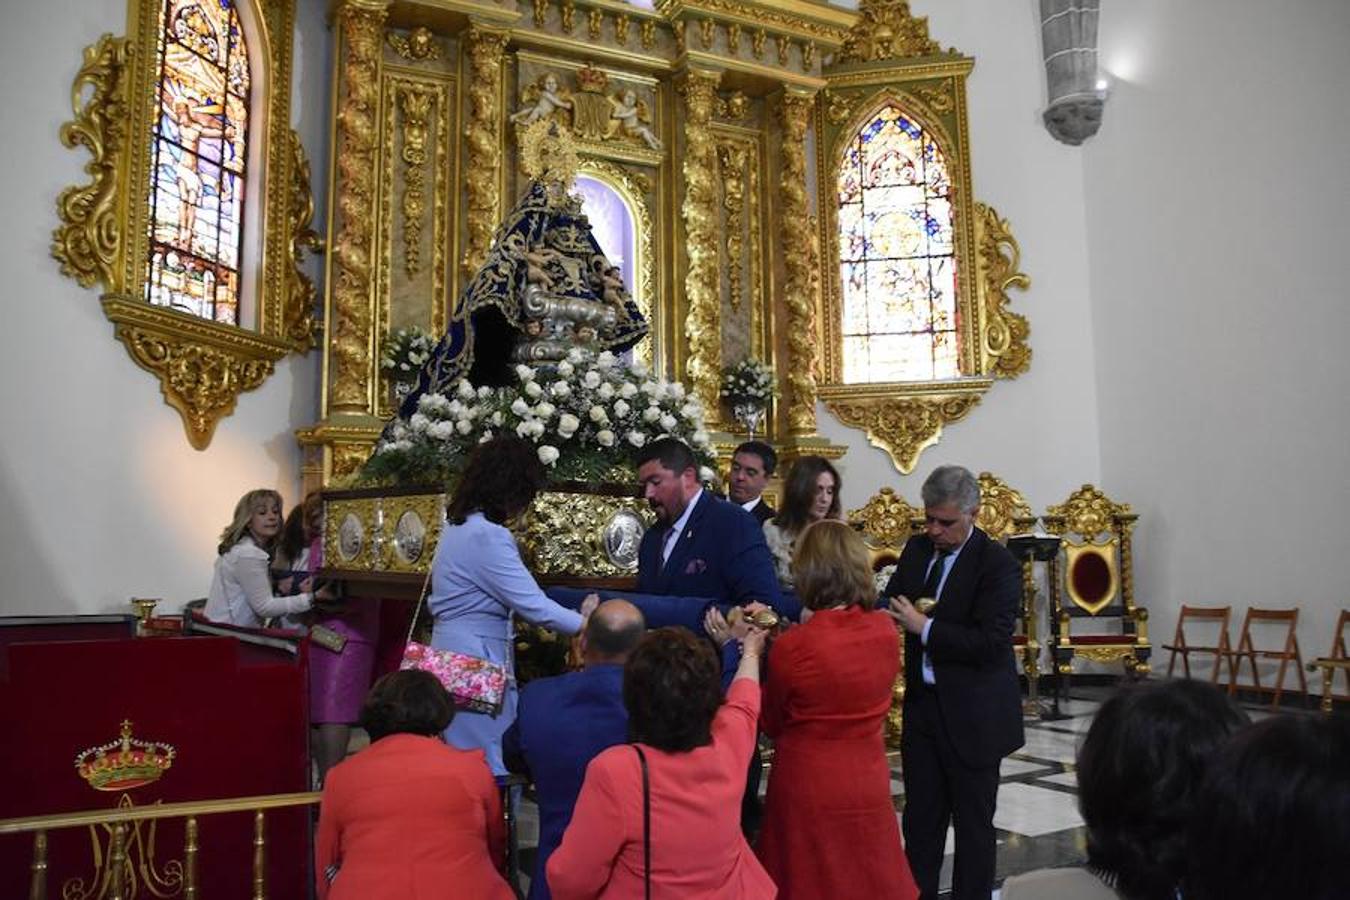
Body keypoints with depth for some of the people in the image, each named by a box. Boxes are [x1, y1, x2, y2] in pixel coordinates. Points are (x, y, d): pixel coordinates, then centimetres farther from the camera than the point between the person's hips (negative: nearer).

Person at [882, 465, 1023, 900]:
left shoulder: (998, 564, -15)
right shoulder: (917, 549, 4)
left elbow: (990, 644, -22)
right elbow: (891, 599, 13)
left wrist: (923, 626, -22)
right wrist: (891, 611, -9)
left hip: (971, 713, -5)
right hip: (922, 702, 6)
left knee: (973, 822, 11)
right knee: (920, 816, 14)